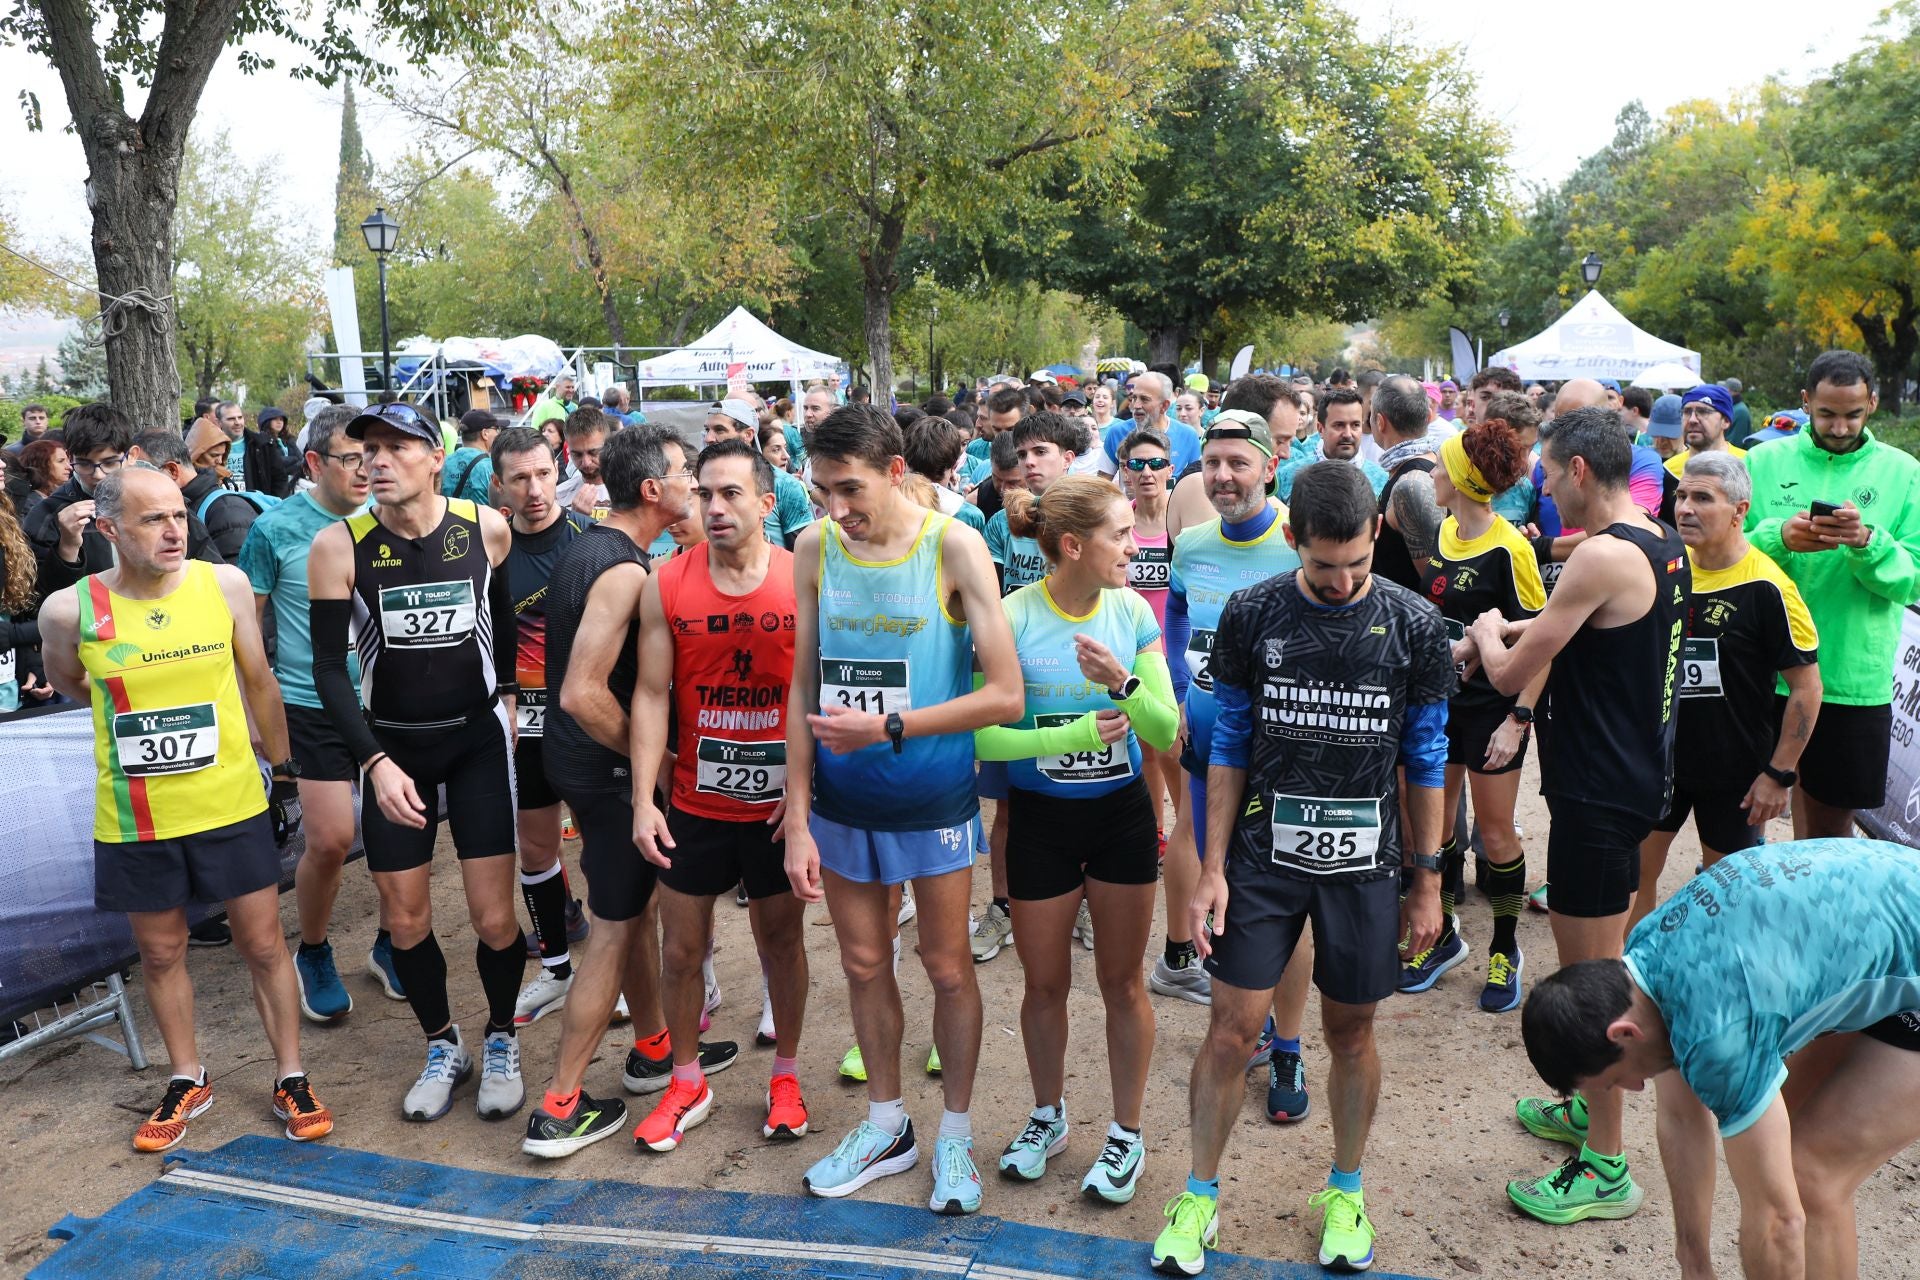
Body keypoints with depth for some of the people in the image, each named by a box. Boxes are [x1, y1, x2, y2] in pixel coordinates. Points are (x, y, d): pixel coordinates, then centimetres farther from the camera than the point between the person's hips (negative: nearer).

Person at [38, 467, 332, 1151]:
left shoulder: (225, 583, -8)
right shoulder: (70, 609, -11)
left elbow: (259, 681, 3)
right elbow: (66, 681, 11)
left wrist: (285, 774, 7)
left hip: (233, 806, 0)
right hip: (134, 820, 0)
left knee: (264, 945, 8)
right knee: (161, 954, 16)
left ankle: (290, 1079, 25)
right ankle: (188, 1081, 36)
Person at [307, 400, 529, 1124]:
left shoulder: (487, 528, -10)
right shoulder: (339, 546, -12)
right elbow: (329, 667, -10)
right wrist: (376, 762, -18)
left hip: (479, 738, 0)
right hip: (392, 747, 1)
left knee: (494, 918, -2)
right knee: (404, 921, 7)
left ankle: (501, 1042, 24)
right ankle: (442, 1048, 31)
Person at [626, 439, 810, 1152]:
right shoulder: (665, 585, -4)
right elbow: (651, 696, -4)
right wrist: (643, 800, -10)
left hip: (780, 804, -1)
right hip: (694, 803, 1)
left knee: (781, 938, 14)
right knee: (681, 946, 11)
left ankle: (785, 1074, 34)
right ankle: (686, 1084, 32)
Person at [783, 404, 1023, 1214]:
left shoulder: (953, 547, -15)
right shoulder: (814, 549, -4)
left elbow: (1005, 696, -17)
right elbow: (804, 689, 0)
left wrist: (887, 728, -21)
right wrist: (796, 820, -2)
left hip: (933, 799, -3)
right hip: (840, 799, 3)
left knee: (946, 967, 11)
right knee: (864, 964, 16)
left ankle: (955, 1134, 32)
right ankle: (886, 1126, 38)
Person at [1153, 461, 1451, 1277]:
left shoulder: (1414, 626, -5)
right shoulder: (1251, 615, -5)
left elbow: (1426, 762, 2)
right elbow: (1229, 745, 1)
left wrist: (1426, 883, 3)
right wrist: (1213, 868, -2)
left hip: (1366, 865, 0)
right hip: (1263, 855, 0)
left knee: (1350, 1032, 12)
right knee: (1231, 1027, 2)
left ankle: (1344, 1192, 35)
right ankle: (1200, 1195, 21)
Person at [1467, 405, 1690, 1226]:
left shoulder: (1602, 556, -23)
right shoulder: (1662, 545, 8)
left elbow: (1510, 675, -18)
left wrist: (1488, 634, 2)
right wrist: (1519, 631, 9)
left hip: (1600, 790, -10)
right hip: (1635, 775, 10)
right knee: (1600, 959, 22)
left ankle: (1606, 1169, 11)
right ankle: (1591, 1107, 38)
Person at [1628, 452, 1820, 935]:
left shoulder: (1766, 588, -16)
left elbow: (1807, 686, -12)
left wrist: (1779, 773, -13)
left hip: (1735, 769, -4)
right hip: (1659, 755, 5)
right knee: (1635, 872, 9)